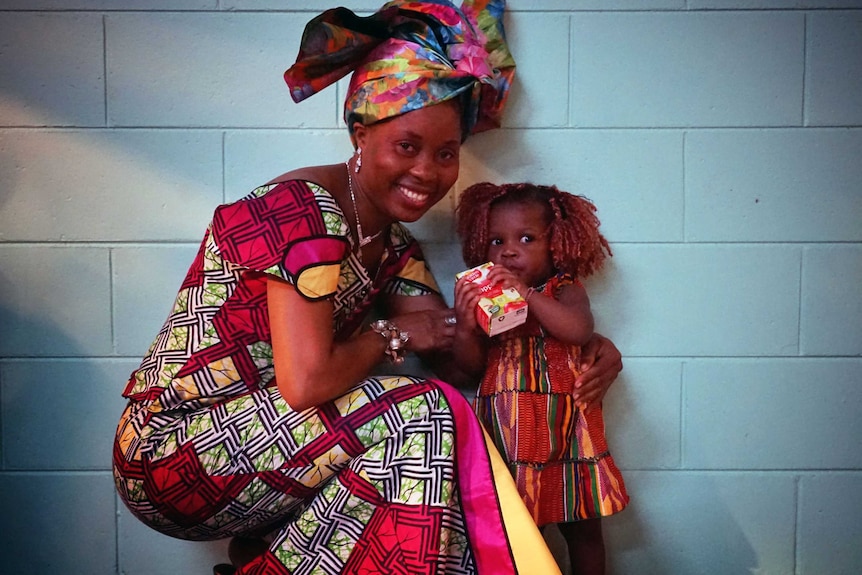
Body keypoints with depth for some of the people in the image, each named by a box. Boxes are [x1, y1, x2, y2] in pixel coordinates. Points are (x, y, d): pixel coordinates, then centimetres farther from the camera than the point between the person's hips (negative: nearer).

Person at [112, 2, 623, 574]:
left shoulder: (393, 246, 7)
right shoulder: (305, 210, -20)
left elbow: (456, 357, 4)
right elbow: (305, 384, -27)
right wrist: (391, 334, -11)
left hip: (250, 433, 9)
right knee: (422, 420, -19)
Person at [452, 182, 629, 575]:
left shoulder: (565, 291, 0)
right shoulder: (484, 298, 6)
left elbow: (579, 329, -22)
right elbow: (472, 366, 3)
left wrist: (527, 294, -27)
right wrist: (465, 326, -16)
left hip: (564, 428, -1)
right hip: (505, 432, 2)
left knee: (582, 526, 10)